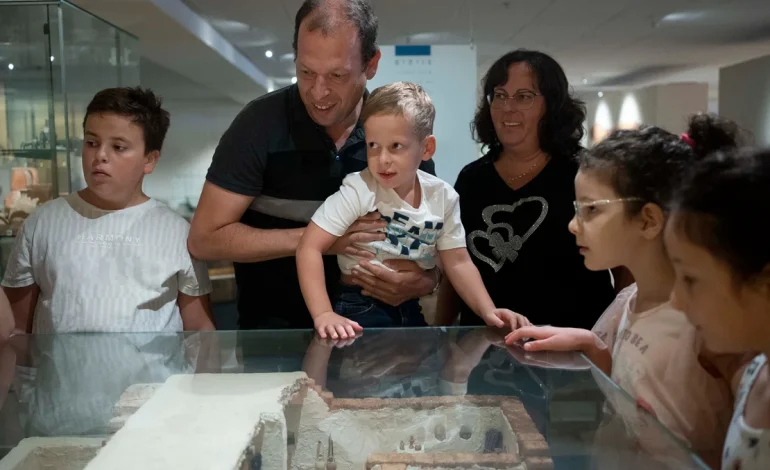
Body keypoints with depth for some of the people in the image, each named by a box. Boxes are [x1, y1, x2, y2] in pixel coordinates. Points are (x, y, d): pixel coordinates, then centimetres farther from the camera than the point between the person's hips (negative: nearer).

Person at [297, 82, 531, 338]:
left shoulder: (443, 197, -5)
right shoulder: (358, 190, -16)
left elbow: (458, 262, 0)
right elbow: (310, 247, -20)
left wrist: (488, 311, -14)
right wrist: (323, 314, -30)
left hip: (417, 310, 4)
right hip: (362, 310, -4)